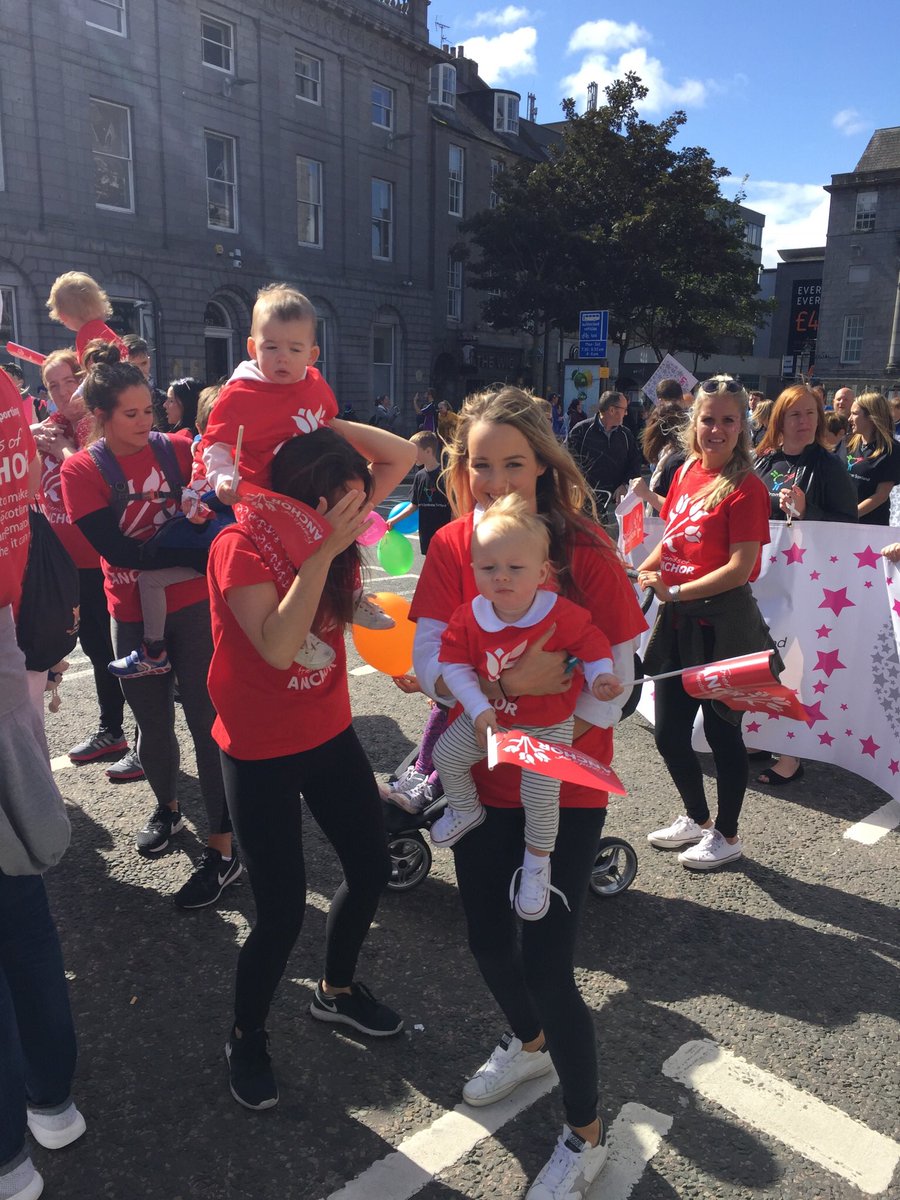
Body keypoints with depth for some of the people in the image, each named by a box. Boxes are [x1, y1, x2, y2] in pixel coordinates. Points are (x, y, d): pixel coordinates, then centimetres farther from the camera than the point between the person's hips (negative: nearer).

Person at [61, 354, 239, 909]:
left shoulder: (179, 450, -6)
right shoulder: (80, 472, -8)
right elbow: (116, 549, -18)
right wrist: (200, 554, -25)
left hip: (193, 607, -1)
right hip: (133, 617, 1)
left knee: (207, 722, 0)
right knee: (154, 724, 17)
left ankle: (224, 848, 9)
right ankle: (168, 807, 44)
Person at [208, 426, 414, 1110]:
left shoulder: (331, 525, -3)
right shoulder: (241, 546, -20)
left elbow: (400, 458, -3)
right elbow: (278, 646, -31)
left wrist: (320, 423, -12)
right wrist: (322, 551, -34)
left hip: (330, 735, 7)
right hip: (261, 753, -6)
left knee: (371, 869, 15)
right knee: (283, 911, -1)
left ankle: (338, 990, 42)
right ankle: (247, 1036, 28)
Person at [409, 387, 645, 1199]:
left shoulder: (586, 555, -16)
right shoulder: (450, 546, -5)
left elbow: (609, 693, -18)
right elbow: (429, 667, -12)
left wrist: (479, 683, -25)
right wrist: (512, 680, -31)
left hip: (564, 789, -4)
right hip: (480, 781, 4)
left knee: (546, 960, 0)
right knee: (487, 940, 19)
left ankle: (587, 1133, 30)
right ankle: (529, 1042, 53)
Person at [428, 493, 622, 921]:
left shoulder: (562, 615, -25)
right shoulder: (469, 617, -17)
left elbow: (592, 645, -8)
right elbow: (455, 665, -12)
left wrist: (599, 677, -25)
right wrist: (479, 711, -20)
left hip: (548, 725, -3)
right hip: (487, 716, 4)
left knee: (540, 795, -7)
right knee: (445, 754, 6)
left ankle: (537, 863, 23)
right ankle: (466, 809, 38)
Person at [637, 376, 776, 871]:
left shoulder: (746, 487, -14)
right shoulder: (686, 473, 7)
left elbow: (740, 568, -19)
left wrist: (675, 591, -20)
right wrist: (640, 572, -3)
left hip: (722, 622, -7)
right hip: (677, 622, 7)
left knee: (722, 731, 8)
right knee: (668, 732, 15)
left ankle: (727, 834, 29)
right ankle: (696, 817, 40)